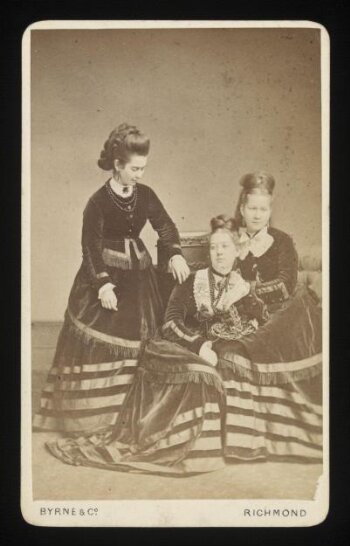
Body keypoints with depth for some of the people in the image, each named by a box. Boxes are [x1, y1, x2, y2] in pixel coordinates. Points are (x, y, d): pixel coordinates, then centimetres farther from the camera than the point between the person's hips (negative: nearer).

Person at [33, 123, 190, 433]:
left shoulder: (145, 195, 2)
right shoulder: (99, 202, -13)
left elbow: (165, 226, 9)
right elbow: (91, 247, -13)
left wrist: (175, 254, -8)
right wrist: (103, 283, -21)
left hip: (139, 276, 5)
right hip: (105, 276, -5)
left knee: (138, 343, 8)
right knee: (99, 345, -4)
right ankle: (92, 416, 8)